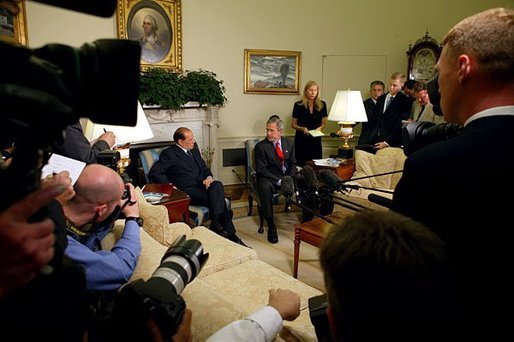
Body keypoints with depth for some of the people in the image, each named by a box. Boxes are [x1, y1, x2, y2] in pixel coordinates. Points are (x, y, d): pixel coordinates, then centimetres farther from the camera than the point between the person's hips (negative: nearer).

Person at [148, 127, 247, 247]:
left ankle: (216, 225, -27)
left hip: (202, 185, 6)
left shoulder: (194, 151, 22)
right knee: (217, 197, -29)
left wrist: (209, 177, 1)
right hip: (187, 191, -6)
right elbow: (154, 174, -7)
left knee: (217, 185, -29)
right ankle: (229, 232, -25)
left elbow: (205, 168, 25)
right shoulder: (169, 154, 0)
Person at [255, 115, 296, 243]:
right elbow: (261, 170, -11)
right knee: (265, 187, -38)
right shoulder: (261, 146, -6)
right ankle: (271, 227, -30)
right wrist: (278, 181, -20)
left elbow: (293, 164, 12)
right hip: (269, 178, -4)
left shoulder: (289, 143, 8)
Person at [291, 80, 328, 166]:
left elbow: (324, 123, 12)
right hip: (301, 140, -2)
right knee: (301, 165, -2)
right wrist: (302, 128, -16)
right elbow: (293, 125, 2)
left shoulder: (322, 105, 4)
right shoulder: (298, 105, -3)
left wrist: (320, 128, -9)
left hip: (316, 140, 2)